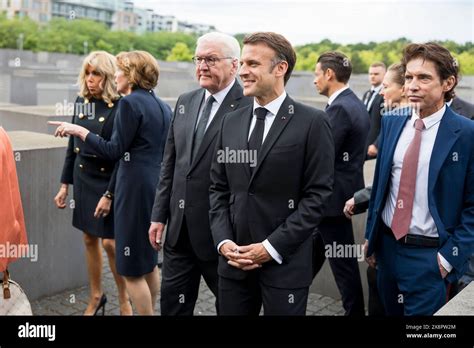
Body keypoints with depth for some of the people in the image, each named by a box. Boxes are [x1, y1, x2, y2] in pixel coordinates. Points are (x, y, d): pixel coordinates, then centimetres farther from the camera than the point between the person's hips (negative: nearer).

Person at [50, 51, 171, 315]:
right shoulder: (163, 106, 12)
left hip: (136, 188, -9)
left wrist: (79, 131, -8)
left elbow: (114, 151, -15)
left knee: (133, 267, 1)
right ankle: (151, 310, 30)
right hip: (158, 185, 9)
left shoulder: (130, 102, -12)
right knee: (149, 260, 19)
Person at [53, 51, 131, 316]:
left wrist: (109, 194, -18)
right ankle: (96, 296, 30)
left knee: (110, 242, -2)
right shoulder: (81, 102, 4)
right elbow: (72, 146, 10)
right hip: (83, 179, 6)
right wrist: (65, 184, 10)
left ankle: (124, 299, 19)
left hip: (108, 182, -6)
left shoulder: (120, 107, -15)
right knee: (89, 239, 14)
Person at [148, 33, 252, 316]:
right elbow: (170, 164, 12)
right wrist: (159, 215, 11)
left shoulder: (249, 107, -14)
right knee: (173, 305, 17)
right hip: (179, 228, 6)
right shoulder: (185, 102, 8)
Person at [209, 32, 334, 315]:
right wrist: (223, 240, -3)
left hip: (285, 262, -4)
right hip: (234, 260, 5)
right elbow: (219, 188, 10)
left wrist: (272, 247, -13)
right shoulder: (232, 122, 9)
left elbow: (317, 195, -11)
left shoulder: (312, 122, -7)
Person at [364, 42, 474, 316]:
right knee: (390, 311, 20)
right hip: (387, 245, 5)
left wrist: (451, 255, -12)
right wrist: (371, 235, 11)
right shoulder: (391, 123, 3)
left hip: (430, 255, -5)